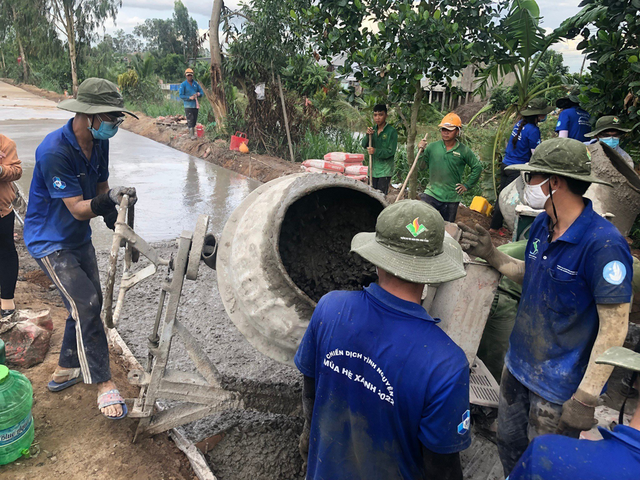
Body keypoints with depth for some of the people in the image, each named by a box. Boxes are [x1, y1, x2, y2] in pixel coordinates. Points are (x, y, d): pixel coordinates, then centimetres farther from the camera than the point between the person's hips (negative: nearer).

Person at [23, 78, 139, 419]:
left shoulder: (99, 143, -3)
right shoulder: (54, 151, -28)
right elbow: (78, 209, -30)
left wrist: (112, 211, -3)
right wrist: (108, 200, -47)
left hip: (79, 238, 9)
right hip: (49, 241, -8)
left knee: (87, 304, 15)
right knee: (86, 304, -14)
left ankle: (66, 369, 34)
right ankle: (103, 383, -2)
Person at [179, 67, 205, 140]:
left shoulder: (196, 83, 10)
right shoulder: (183, 84, -4)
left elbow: (202, 91, 14)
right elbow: (180, 95, -7)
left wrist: (199, 94, -9)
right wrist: (189, 97, -18)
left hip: (195, 105, 5)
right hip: (188, 105, -5)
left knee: (194, 120, 10)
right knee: (190, 120, -9)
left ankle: (192, 133, 21)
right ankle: (191, 135, -7)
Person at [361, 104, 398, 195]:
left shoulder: (392, 131, -8)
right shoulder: (373, 130, 10)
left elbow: (391, 152, -12)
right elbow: (364, 145, 1)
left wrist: (375, 151, -23)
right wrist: (368, 135, -18)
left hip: (385, 171, -5)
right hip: (373, 170, 5)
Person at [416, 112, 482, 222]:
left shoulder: (464, 151, -3)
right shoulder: (432, 147, 0)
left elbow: (477, 168, 7)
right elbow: (421, 167, 3)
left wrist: (467, 185, 3)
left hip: (451, 198, 0)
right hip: (431, 194, 0)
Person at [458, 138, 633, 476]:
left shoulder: (604, 243, -25)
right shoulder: (541, 225, -1)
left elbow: (614, 327, -22)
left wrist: (586, 399, -21)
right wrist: (491, 255, -1)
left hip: (559, 388, -6)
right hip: (518, 365, 7)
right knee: (509, 447, 24)